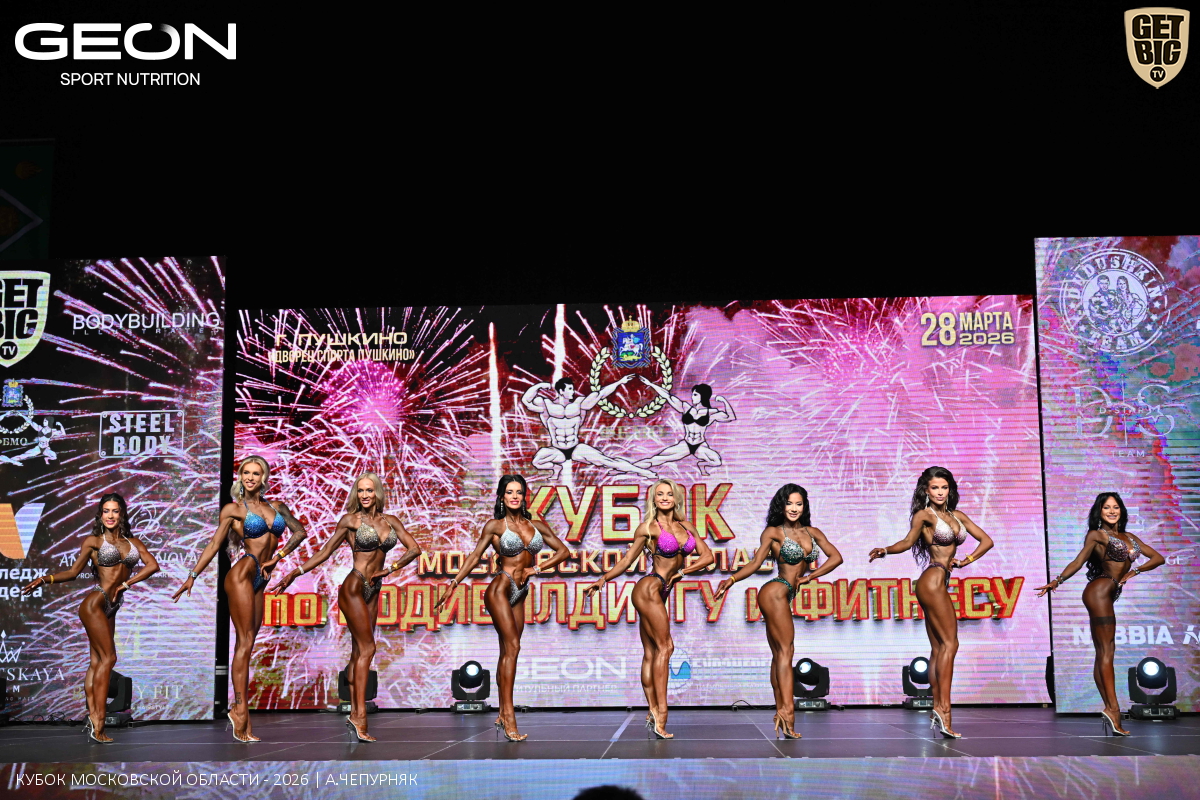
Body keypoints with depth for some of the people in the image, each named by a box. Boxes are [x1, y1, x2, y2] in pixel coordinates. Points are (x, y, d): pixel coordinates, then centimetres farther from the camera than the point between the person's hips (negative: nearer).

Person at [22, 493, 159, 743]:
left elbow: (152, 565, 1)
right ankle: (98, 720, -11)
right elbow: (74, 572, 2)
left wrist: (124, 584, -5)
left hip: (110, 608, 5)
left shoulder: (133, 542, 12)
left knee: (97, 661, 4)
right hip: (95, 602, -5)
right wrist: (46, 579, -12)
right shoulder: (93, 541, 2)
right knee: (108, 657, -11)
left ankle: (91, 718, 3)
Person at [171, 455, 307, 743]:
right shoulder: (234, 509, 2)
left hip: (260, 581, 5)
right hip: (242, 575, -5)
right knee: (245, 642, -9)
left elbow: (299, 531, 16)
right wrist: (192, 576, -1)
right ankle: (241, 709, -7)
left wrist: (279, 555, 4)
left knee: (245, 645, 4)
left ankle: (239, 709, 4)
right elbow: (215, 544, 2)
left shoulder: (276, 507, 14)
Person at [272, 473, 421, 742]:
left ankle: (354, 714, 7)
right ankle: (360, 715, -13)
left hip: (372, 591, 5)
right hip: (353, 588, -5)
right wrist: (295, 572, -2)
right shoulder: (350, 520, -2)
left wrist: (388, 569, -2)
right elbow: (325, 552, 3)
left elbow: (414, 548, 6)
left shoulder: (390, 521, 9)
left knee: (359, 652, 6)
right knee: (367, 648, -12)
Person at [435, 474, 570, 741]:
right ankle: (509, 716, -17)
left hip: (519, 594, 5)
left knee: (507, 652, 6)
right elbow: (475, 556, 1)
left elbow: (563, 551, 13)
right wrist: (453, 584, -5)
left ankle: (502, 716, 9)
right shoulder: (495, 525, 0)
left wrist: (536, 569, 2)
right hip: (500, 589, -5)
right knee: (512, 647, -15)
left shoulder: (537, 525, 10)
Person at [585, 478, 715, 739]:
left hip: (659, 594, 6)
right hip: (649, 589, -6)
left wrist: (682, 571, -1)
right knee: (664, 646, -13)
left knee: (651, 653, 6)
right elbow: (627, 560, 3)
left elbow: (707, 556, 10)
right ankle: (660, 712, -15)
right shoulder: (648, 527, -1)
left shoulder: (686, 526, 13)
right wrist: (603, 579, -7)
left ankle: (652, 712, 5)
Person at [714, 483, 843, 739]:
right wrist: (732, 579, -22)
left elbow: (836, 557, 7)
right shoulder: (773, 532, 0)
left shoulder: (812, 532, 15)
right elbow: (756, 563, -8)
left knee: (779, 655, 5)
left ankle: (780, 713, 5)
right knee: (785, 650, -13)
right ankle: (787, 709, -18)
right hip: (775, 592, -6)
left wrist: (811, 576, -1)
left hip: (784, 598, 6)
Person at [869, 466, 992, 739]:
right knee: (949, 642, -14)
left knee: (939, 648, 5)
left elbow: (986, 540, 19)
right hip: (933, 580, -8)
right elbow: (908, 541, -14)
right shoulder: (924, 515, -2)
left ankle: (937, 711, 6)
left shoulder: (957, 516, 17)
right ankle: (943, 709, -19)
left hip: (941, 584, 8)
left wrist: (967, 560, 6)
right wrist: (886, 550, -31)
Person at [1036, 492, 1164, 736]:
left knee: (1103, 653, 4)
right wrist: (1057, 581, -13)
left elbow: (1158, 558, 18)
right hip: (1099, 591, -7)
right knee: (1106, 651, -12)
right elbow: (1078, 561, -2)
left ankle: (1109, 710, 3)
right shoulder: (1097, 535, 2)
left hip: (1108, 596, 7)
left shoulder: (1130, 538, 21)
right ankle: (1113, 709, -16)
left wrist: (1134, 571, 2)